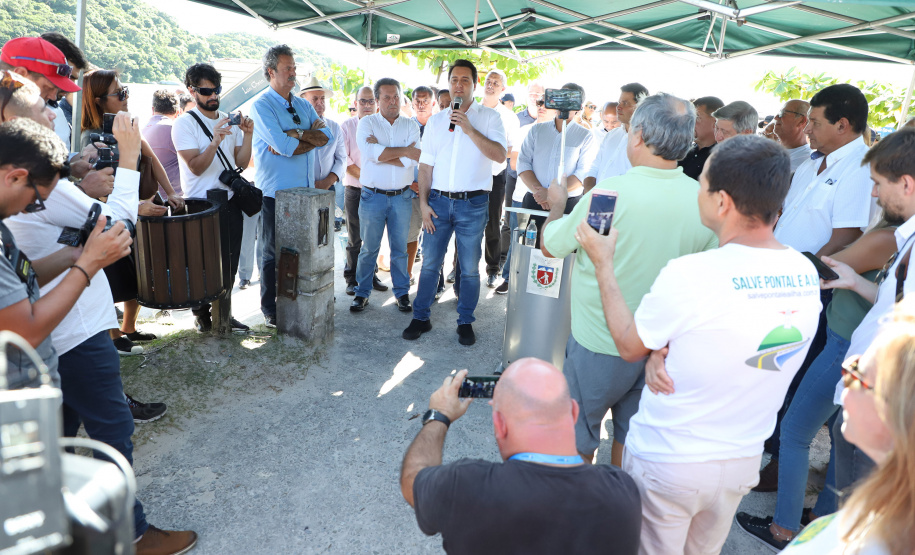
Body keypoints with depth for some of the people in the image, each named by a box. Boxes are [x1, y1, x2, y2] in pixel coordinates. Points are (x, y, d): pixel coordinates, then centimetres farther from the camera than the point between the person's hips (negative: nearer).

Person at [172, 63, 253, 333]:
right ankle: (201, 313, 19)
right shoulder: (184, 123, -5)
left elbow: (241, 163, 5)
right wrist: (215, 142, -28)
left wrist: (247, 135, -8)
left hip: (231, 202, 5)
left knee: (229, 264, 9)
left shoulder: (230, 121, 11)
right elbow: (196, 167, -15)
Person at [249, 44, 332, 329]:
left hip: (305, 189, 6)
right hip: (276, 191, -6)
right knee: (274, 253, 2)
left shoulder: (303, 105, 15)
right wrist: (310, 135, -2)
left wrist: (296, 134, -14)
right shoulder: (261, 105, -6)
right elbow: (282, 145, -18)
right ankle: (270, 310, 14)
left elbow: (326, 135, 0)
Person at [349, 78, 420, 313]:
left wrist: (380, 151, -13)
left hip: (402, 196, 1)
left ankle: (402, 293, 20)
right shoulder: (367, 123, 2)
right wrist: (405, 150, -12)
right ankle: (362, 293, 18)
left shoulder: (410, 125, 6)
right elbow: (371, 153, -17)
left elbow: (411, 160, -10)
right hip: (373, 195, -1)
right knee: (369, 248, 5)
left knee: (400, 248, 8)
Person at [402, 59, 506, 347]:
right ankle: (421, 317, 19)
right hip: (439, 201, 3)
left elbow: (499, 155, -13)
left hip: (473, 204, -2)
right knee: (430, 263, 6)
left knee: (470, 268, 5)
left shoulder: (489, 117, 2)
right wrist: (423, 202, 1)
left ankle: (465, 322, 18)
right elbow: (426, 165, 9)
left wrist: (469, 129, -18)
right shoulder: (436, 121, 11)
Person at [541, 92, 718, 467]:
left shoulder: (610, 193, -23)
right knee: (632, 437, 23)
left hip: (599, 346, -5)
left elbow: (550, 247, -8)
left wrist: (557, 205, 10)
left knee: (576, 439, 17)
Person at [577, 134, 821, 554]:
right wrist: (664, 356, -8)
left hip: (666, 464, -5)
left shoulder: (689, 274, -27)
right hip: (744, 461, 6)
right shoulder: (806, 274, -7)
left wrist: (603, 263, -2)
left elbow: (629, 346, -10)